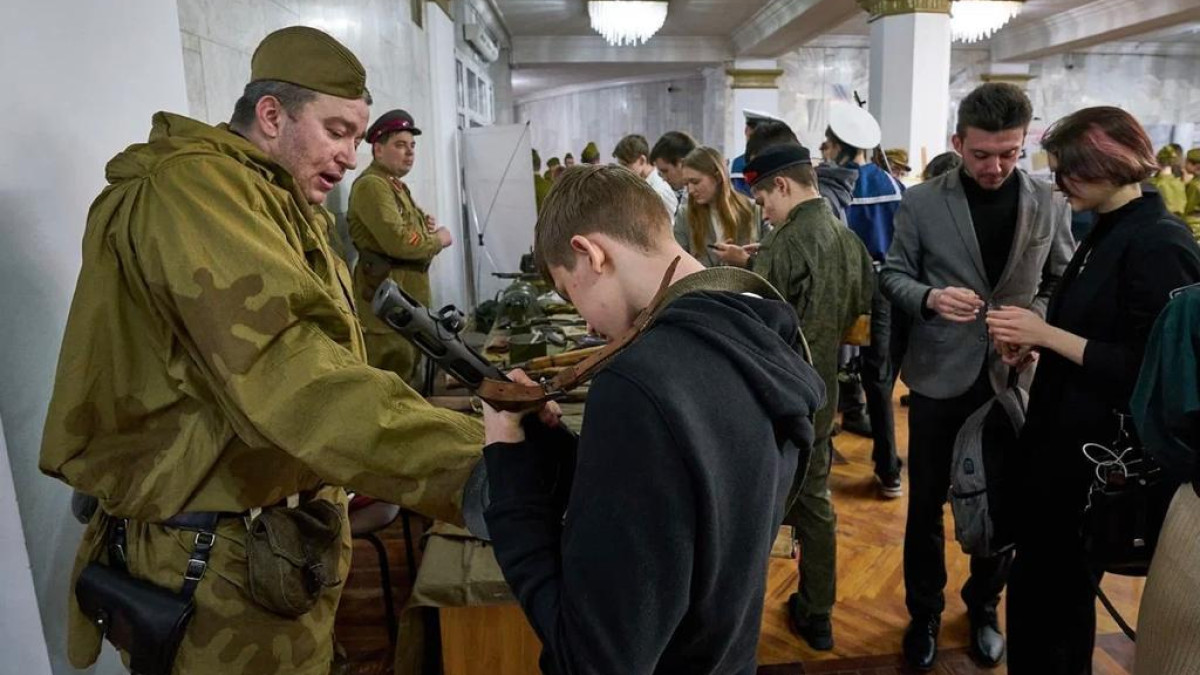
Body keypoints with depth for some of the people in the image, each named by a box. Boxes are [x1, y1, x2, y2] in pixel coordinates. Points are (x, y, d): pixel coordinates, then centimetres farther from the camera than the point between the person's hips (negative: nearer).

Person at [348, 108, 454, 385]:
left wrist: (427, 225, 2)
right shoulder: (371, 185, -15)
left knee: (409, 371, 18)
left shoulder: (397, 185, 20)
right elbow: (399, 242, -26)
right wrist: (439, 239, -9)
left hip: (410, 293, 11)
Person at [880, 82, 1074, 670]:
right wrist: (929, 297, -22)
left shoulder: (1049, 205, -1)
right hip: (940, 375, -1)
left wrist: (1033, 319, -15)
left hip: (1014, 374, 2)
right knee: (927, 502, 10)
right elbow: (892, 275, -1)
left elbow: (1065, 284, 6)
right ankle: (924, 612, 31)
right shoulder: (921, 202, -6)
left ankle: (984, 606, 39)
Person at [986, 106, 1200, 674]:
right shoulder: (1109, 231, 10)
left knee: (1055, 590, 7)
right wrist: (1036, 339, 2)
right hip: (1059, 435, 9)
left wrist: (1046, 334, -21)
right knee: (1044, 580, 20)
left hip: (1094, 452, -9)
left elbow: (1148, 369, -23)